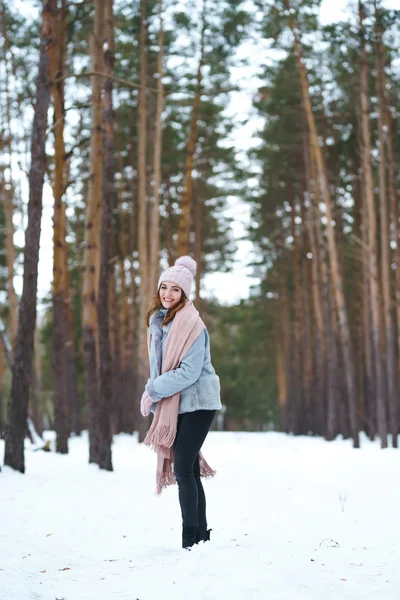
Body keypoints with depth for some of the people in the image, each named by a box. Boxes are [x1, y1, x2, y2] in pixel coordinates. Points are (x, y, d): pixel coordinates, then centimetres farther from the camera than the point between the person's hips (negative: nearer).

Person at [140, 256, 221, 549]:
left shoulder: (192, 325, -16)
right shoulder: (158, 321, 9)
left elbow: (189, 372, -21)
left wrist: (153, 390, -15)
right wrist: (155, 394, 4)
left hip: (197, 403, -8)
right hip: (172, 406, 8)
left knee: (183, 469, -11)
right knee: (188, 470, 10)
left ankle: (192, 539, -6)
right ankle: (202, 534, 19)